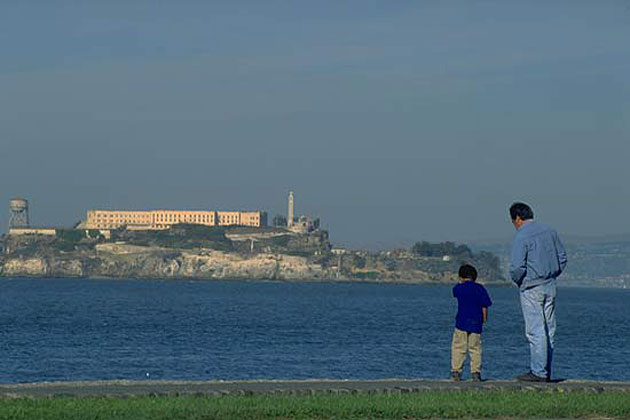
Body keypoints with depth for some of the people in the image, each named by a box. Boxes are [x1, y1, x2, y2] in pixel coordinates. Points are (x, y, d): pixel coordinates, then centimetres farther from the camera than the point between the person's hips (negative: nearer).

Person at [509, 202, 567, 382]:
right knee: (549, 331, 9)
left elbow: (517, 267, -18)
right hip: (550, 286, 7)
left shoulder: (521, 237, -12)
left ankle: (538, 372, -6)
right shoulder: (549, 231, 9)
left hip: (531, 288, -7)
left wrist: (517, 281, 1)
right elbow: (562, 257, 14)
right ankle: (546, 371, 13)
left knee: (535, 332, -6)